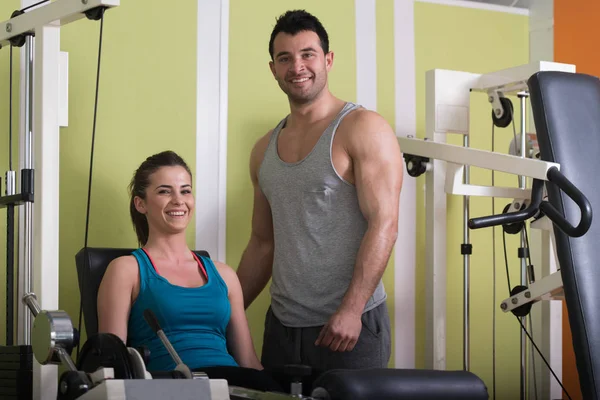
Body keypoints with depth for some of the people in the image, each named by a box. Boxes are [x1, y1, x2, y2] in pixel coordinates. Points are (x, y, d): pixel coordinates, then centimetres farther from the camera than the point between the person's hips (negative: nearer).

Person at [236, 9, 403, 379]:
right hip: (282, 325, 6)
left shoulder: (363, 129, -6)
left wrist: (350, 310, -21)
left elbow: (384, 225, -14)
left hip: (351, 324, -5)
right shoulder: (265, 150, 14)